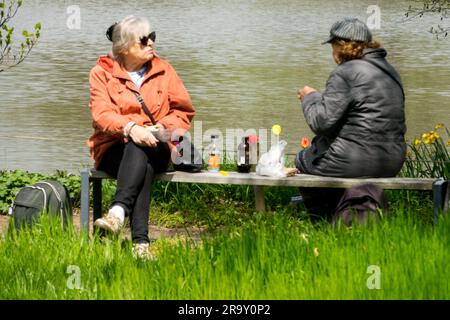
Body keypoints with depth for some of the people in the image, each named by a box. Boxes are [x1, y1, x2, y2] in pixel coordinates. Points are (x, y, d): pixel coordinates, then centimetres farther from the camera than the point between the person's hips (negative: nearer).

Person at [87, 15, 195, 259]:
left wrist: (165, 127, -9)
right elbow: (101, 114, -11)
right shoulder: (103, 72, 4)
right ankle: (140, 240, -51)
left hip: (155, 148, 1)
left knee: (140, 150, -37)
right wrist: (130, 128, -31)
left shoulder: (163, 71, 12)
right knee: (140, 158, -37)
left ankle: (119, 211, -57)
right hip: (113, 149, -1)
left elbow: (184, 111, 13)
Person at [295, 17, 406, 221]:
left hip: (360, 161, -8)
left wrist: (310, 97, 3)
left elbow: (321, 122, -17)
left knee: (303, 160, 17)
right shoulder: (388, 70, 13)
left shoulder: (345, 73, -14)